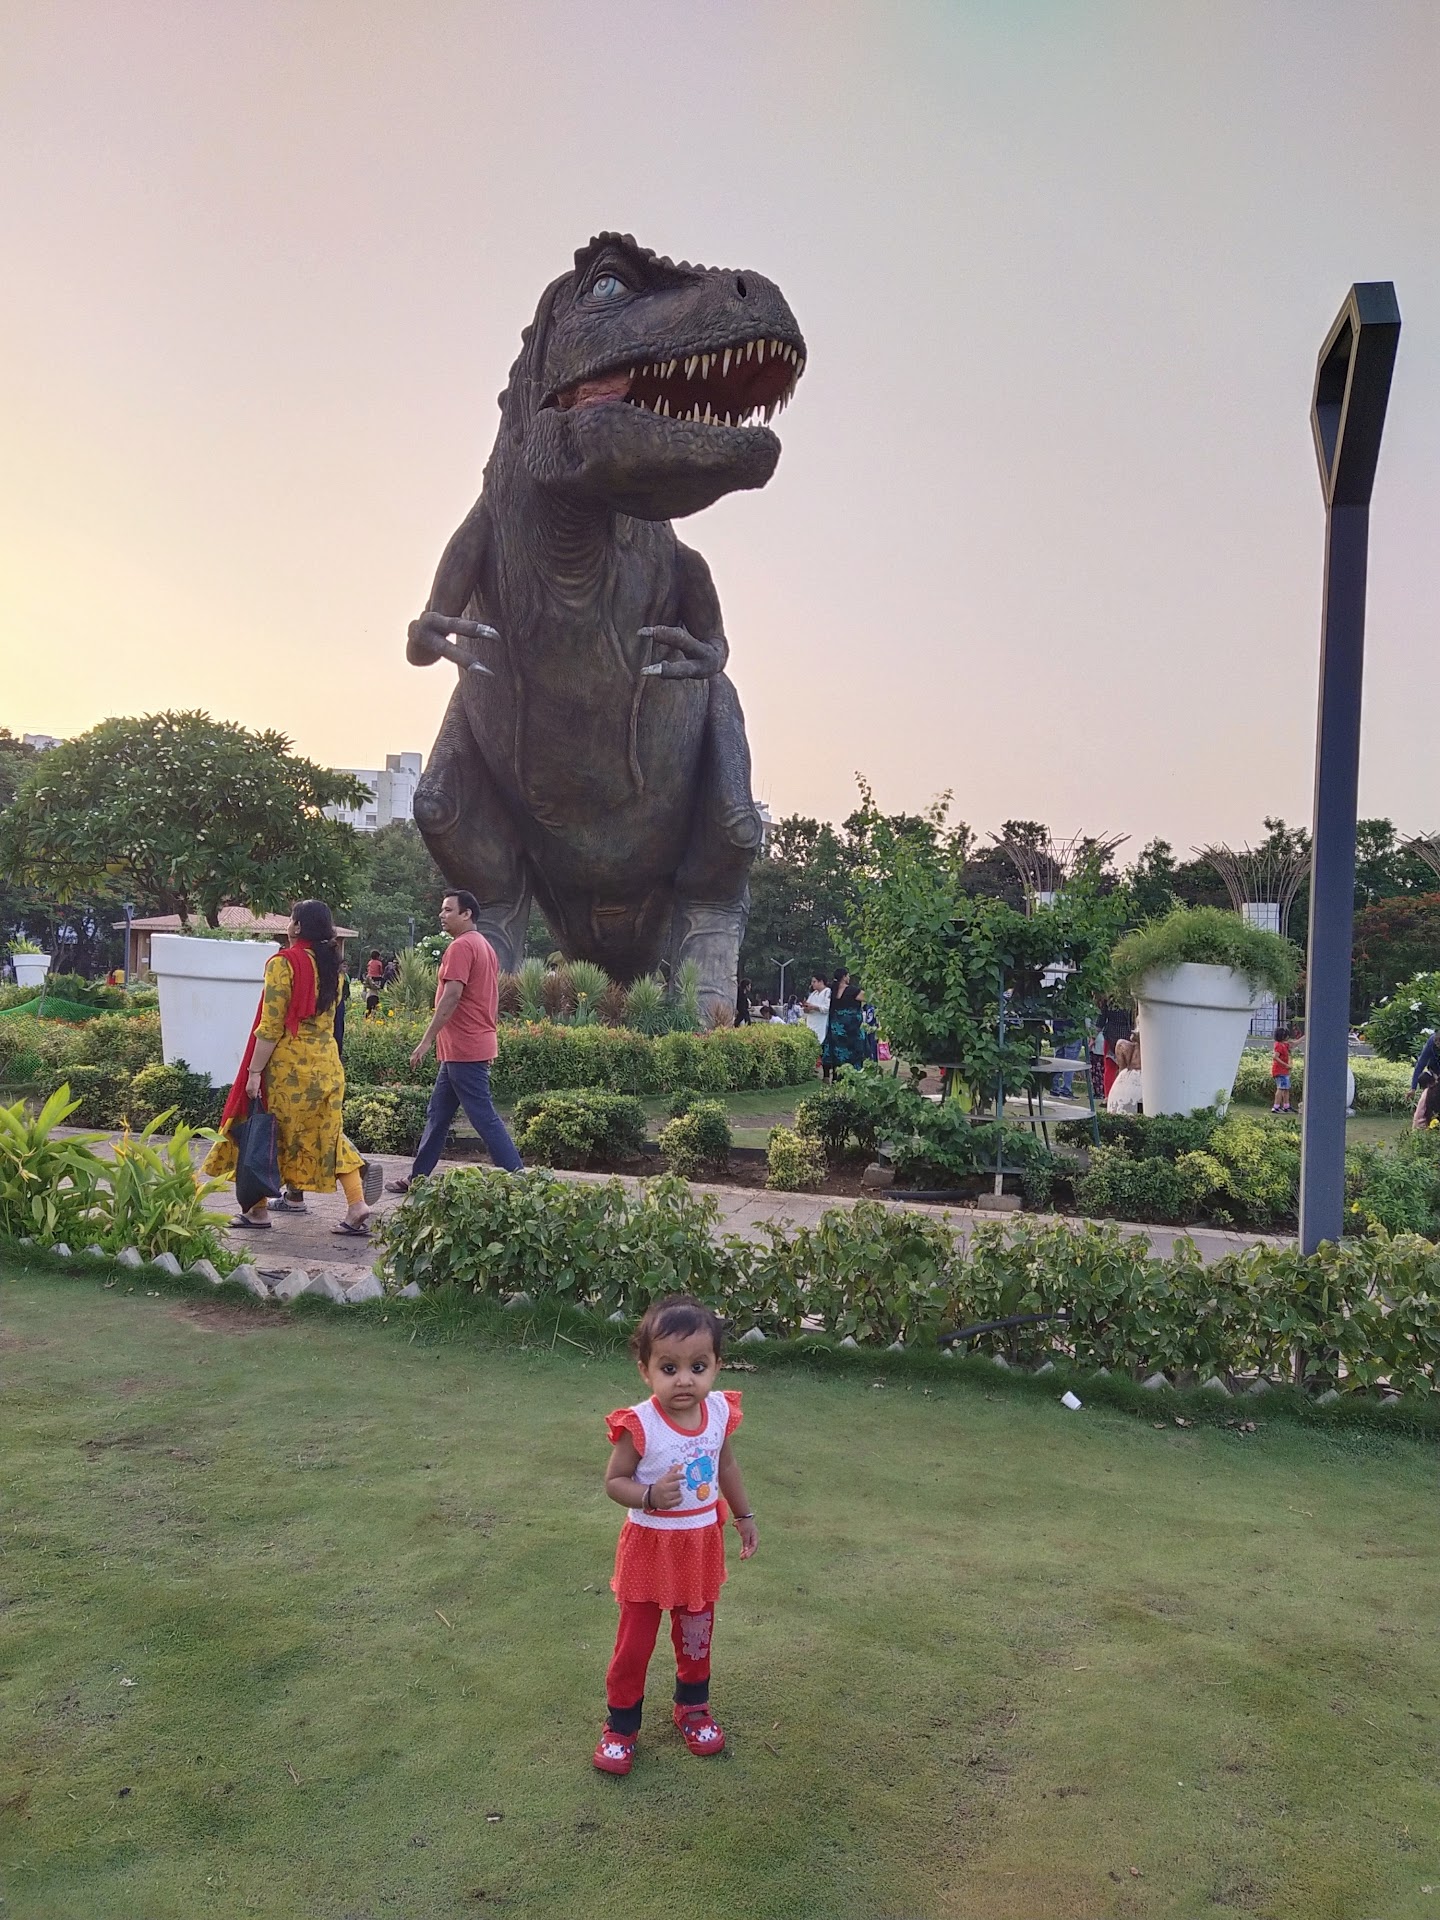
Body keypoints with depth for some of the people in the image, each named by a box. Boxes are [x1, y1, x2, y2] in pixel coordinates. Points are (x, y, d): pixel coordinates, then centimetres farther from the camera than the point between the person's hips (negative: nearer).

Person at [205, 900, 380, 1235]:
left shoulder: (284, 962, -12)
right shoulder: (331, 966, 8)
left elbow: (271, 1025, -15)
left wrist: (254, 1072, -12)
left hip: (287, 1065, -6)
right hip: (328, 1064, 6)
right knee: (328, 1134, 10)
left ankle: (258, 1211, 15)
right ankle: (357, 1206, 1)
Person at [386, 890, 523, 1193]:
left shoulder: (461, 946, -14)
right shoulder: (485, 946, 17)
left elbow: (452, 996, -22)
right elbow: (493, 1000, 20)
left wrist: (427, 1040, -20)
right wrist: (487, 1031, 24)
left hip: (463, 1051, -10)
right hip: (476, 1045, 10)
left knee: (484, 1117, -8)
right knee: (437, 1114, 15)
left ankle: (516, 1176, -7)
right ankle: (418, 1179, 21)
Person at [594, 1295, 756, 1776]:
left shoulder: (719, 1411, -12)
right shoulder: (639, 1425, -26)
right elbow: (614, 1481, -15)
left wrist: (744, 1517, 17)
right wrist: (650, 1496, -34)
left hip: (702, 1542, 4)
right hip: (650, 1544, -4)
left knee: (696, 1633, 22)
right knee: (635, 1640, 8)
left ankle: (692, 1706, 45)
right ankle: (620, 1725, 29)